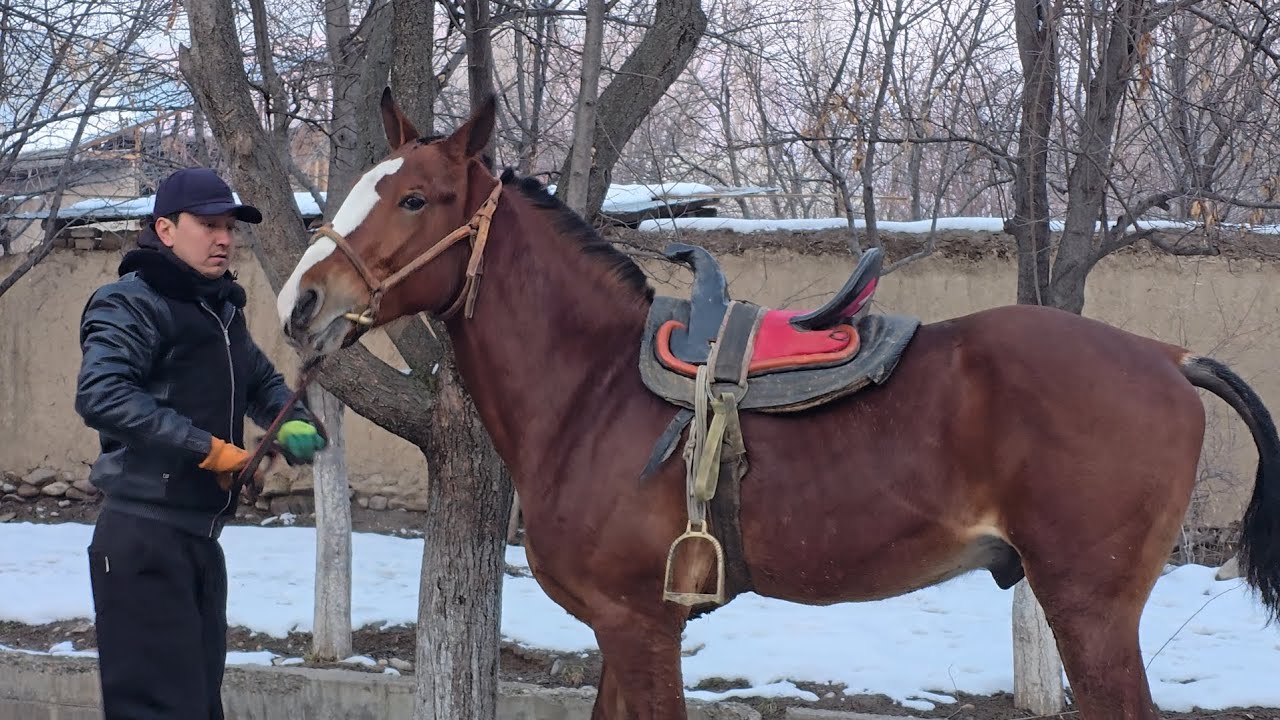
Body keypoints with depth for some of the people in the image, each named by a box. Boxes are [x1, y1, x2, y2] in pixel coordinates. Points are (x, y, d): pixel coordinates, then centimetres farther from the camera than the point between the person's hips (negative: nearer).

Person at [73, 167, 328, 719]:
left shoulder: (222, 310, 16)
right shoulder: (132, 304, -11)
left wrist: (294, 423, 4)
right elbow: (100, 396, -26)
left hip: (201, 537, 9)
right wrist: (205, 447, -26)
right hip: (144, 537, -9)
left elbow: (263, 382, 29)